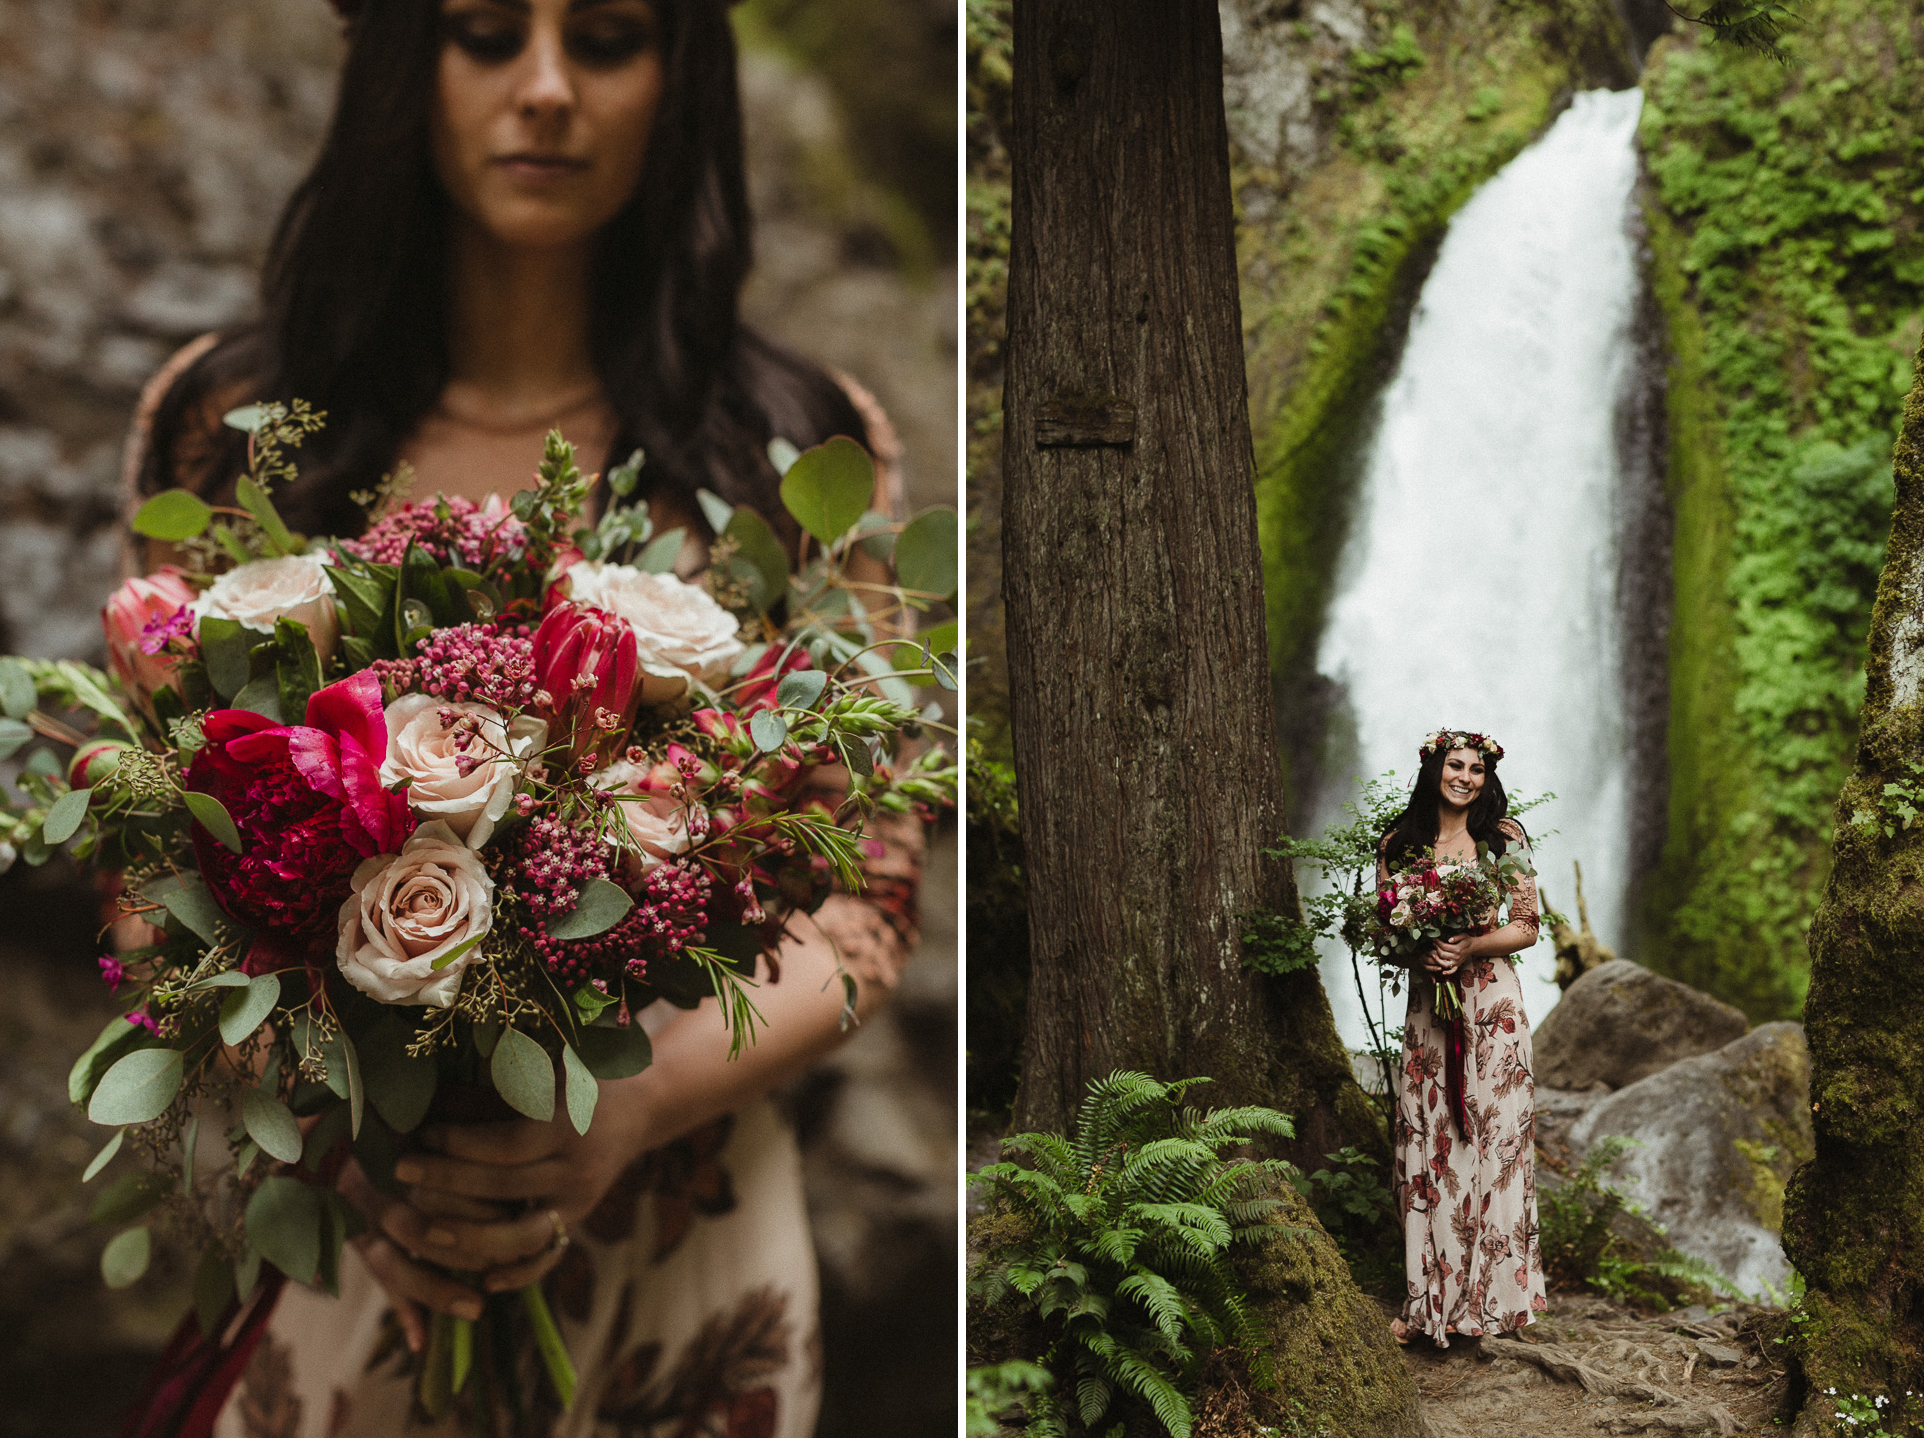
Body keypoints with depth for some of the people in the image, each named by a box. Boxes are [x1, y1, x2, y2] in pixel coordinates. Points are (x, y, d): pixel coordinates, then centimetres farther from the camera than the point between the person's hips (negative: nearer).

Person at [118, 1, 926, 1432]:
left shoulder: (807, 445, -5)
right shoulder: (225, 420, -2)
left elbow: (870, 903, -4)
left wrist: (635, 1106, -21)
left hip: (677, 1248, 0)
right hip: (306, 1231, 1)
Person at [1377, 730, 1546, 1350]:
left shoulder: (1505, 837, 2)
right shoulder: (1399, 844, 6)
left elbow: (1526, 927, 1)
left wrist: (1469, 947, -14)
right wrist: (1419, 953, -12)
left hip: (1492, 1003, -2)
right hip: (1428, 1005, 2)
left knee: (1494, 1140, -1)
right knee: (1427, 1146, 1)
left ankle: (1493, 1291, 9)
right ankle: (1431, 1298, 8)